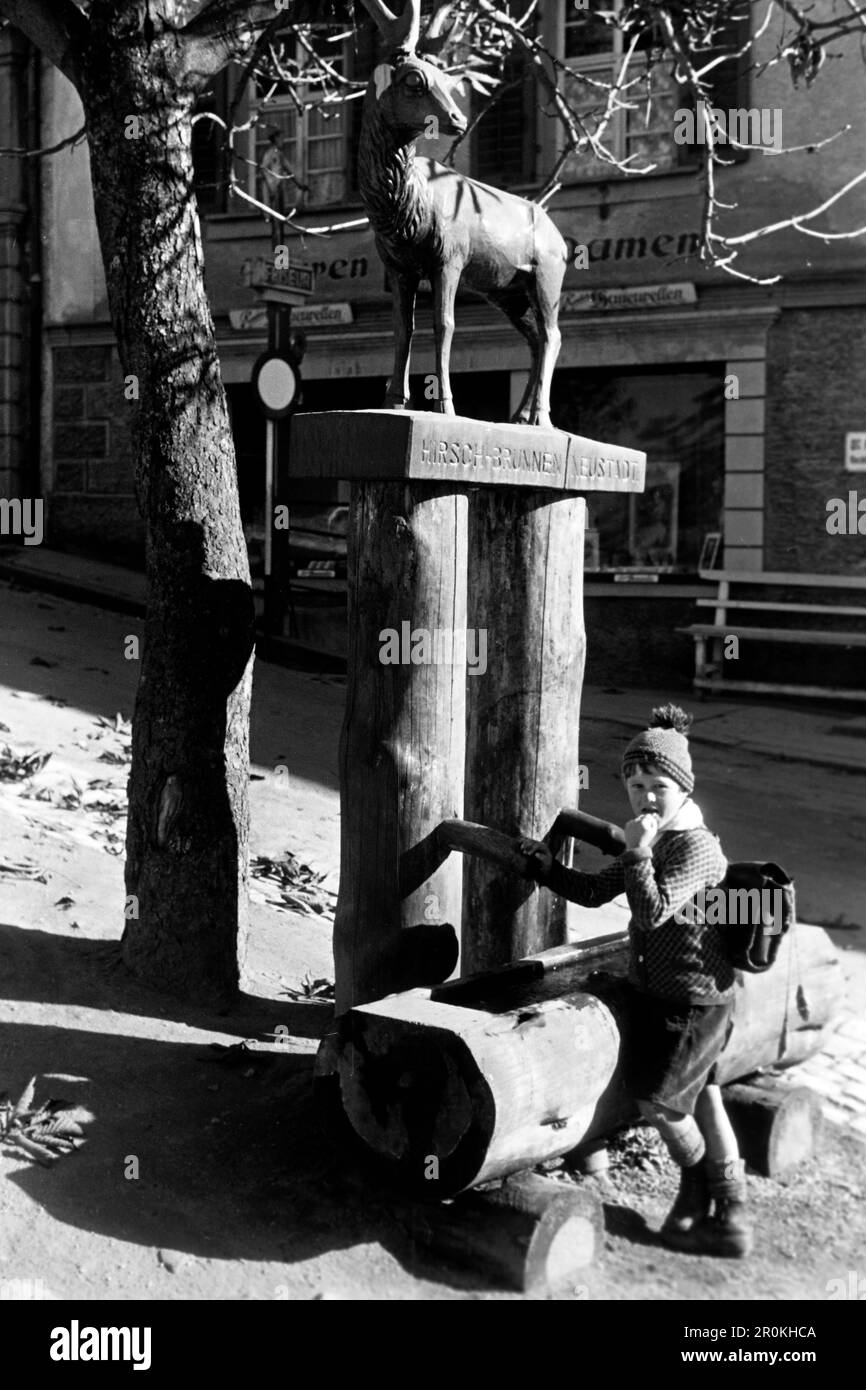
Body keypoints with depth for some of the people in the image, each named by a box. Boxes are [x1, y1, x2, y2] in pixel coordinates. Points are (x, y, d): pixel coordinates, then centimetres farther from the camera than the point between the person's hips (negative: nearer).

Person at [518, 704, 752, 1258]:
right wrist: (547, 866, 4)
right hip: (656, 992, 9)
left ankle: (696, 1180, 26)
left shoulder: (696, 847, -21)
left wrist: (637, 852, -28)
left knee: (658, 1098, -1)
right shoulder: (657, 840, 8)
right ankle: (731, 1215, 22)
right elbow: (595, 891, 13)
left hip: (697, 1000, -9)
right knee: (700, 1096, 13)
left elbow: (652, 911, -28)